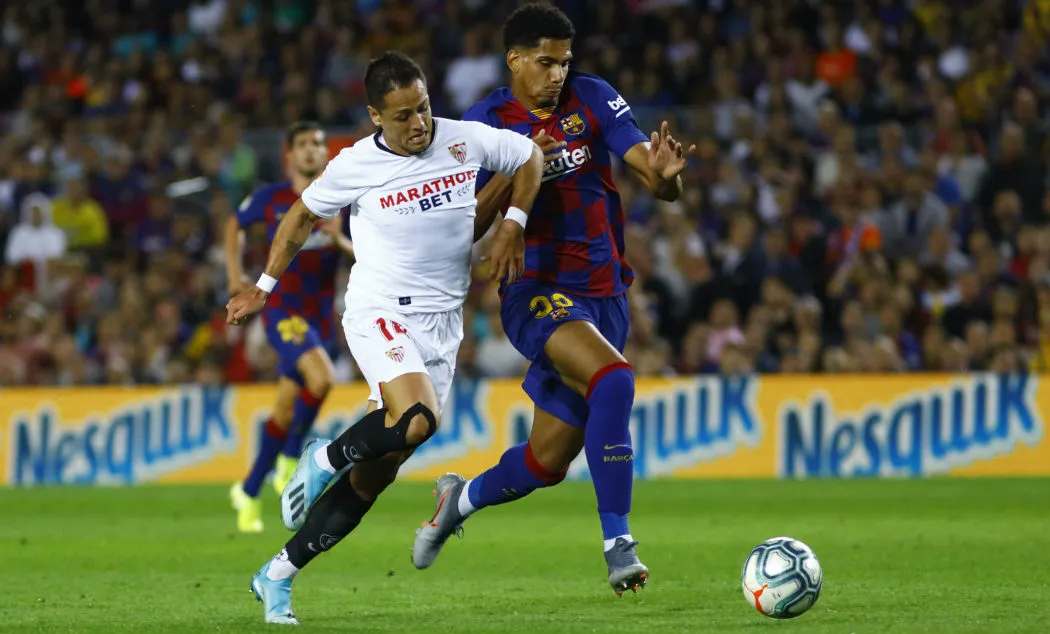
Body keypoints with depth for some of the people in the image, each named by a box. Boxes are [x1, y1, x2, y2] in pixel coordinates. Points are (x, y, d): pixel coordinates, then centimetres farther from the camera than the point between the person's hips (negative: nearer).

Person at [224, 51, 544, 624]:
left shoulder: (467, 141, -1)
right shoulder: (355, 167, -8)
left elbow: (530, 156, 17)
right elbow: (302, 216, 9)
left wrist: (513, 224, 5)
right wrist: (263, 287, 14)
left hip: (442, 325, 4)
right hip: (380, 314, -4)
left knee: (379, 469, 2)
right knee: (416, 421, -32)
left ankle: (279, 575, 13)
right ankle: (326, 459, -1)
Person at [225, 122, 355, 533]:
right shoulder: (269, 199, 1)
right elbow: (235, 225, 20)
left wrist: (341, 241, -17)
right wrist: (235, 273, 9)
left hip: (319, 315, 3)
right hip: (281, 309, -3)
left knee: (285, 411, 8)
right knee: (321, 377, -29)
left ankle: (249, 492, 24)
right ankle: (289, 461, -12)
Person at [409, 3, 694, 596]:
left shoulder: (593, 98, 1)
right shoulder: (485, 124, -2)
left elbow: (659, 180, -6)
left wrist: (665, 173, -30)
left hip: (604, 295, 4)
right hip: (537, 292, -4)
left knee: (549, 462, 7)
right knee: (614, 378, -33)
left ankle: (461, 498, 39)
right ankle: (618, 544, -29)